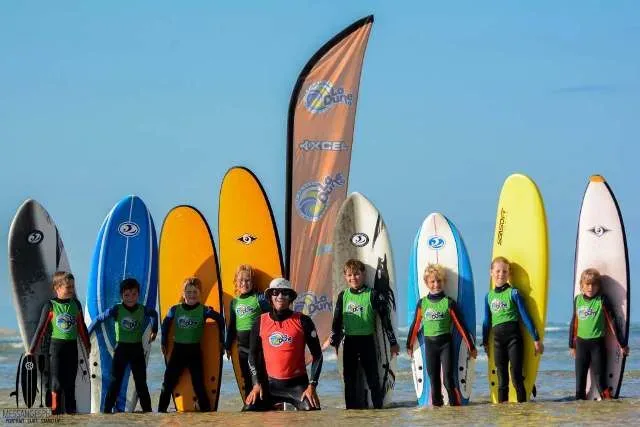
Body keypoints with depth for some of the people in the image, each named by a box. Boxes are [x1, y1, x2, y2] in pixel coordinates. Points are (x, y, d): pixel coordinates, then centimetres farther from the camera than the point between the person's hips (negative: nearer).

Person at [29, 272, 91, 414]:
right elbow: (41, 329, -4)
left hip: (72, 346, 4)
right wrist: (31, 350, -4)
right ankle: (56, 412, 0)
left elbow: (82, 327, 15)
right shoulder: (50, 306, -6)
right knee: (57, 382, -4)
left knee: (70, 382, 9)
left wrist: (87, 345, 20)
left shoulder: (76, 305, 6)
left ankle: (70, 411, 15)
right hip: (56, 346, -4)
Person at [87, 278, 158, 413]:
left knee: (141, 382, 8)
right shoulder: (117, 309, -13)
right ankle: (107, 410, 3)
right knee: (115, 381, 0)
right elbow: (99, 319, -7)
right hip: (121, 348, -2)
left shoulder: (143, 310, -4)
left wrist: (154, 331, 19)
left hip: (137, 349, 2)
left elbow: (154, 314, 18)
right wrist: (86, 334, -4)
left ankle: (147, 410, 14)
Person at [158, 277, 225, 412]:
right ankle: (161, 410, 11)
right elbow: (166, 324, 15)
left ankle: (206, 410, 6)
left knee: (198, 383, 0)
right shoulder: (175, 310, -1)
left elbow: (220, 319, 5)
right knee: (168, 382, 3)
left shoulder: (203, 310, -7)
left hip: (195, 351, -2)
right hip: (178, 350, 2)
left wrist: (221, 340, 8)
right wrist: (164, 342, 17)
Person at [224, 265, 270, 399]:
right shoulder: (234, 302, 14)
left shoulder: (260, 298, -3)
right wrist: (228, 346, 21)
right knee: (246, 379, 11)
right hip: (242, 346, 6)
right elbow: (232, 326, 20)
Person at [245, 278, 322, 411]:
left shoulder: (302, 321, -3)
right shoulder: (261, 323, 3)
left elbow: (317, 355, -1)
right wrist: (257, 384, 2)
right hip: (270, 384, 2)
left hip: (297, 384, -2)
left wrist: (312, 385, -9)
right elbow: (253, 355, 13)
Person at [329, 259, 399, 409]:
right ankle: (351, 409, 13)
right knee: (349, 378, 7)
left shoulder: (372, 295, -4)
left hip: (367, 340, -4)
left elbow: (385, 318, -2)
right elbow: (337, 322, 14)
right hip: (349, 342, 4)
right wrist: (333, 342, 12)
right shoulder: (343, 296, 6)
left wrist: (393, 342, -2)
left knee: (372, 377, -3)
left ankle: (378, 408, 3)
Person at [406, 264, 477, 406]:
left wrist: (471, 346, 3)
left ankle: (455, 404, -2)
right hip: (429, 344, 2)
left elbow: (460, 325, 1)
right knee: (434, 379, 6)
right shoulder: (422, 303, 4)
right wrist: (409, 345, 18)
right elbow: (415, 325, 12)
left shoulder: (449, 303, -1)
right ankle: (436, 405, 13)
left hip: (445, 343, -2)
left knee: (448, 378, -8)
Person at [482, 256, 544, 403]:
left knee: (516, 376, -7)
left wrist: (536, 339, -2)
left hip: (513, 337, -4)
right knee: (501, 379, 7)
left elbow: (525, 317, -1)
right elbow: (487, 321, 21)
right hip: (498, 340, 4)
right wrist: (485, 343, 22)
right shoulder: (489, 296, 13)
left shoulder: (513, 293, -1)